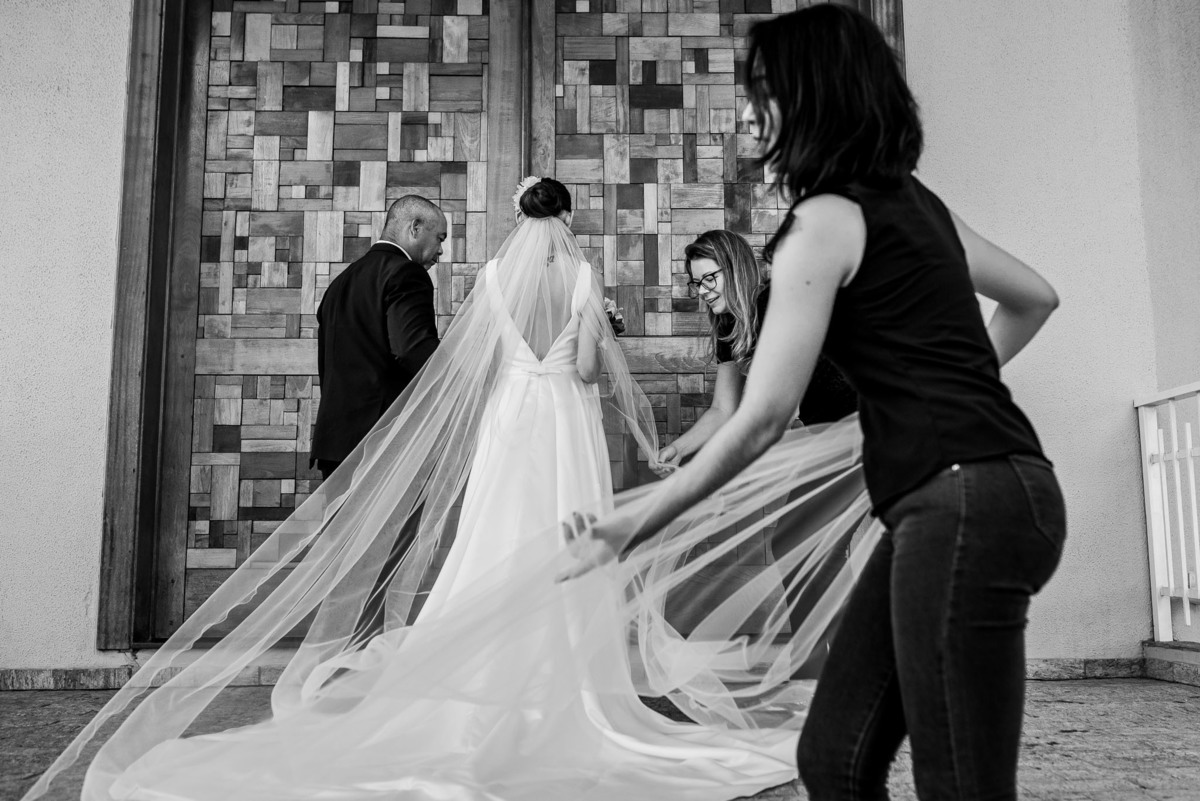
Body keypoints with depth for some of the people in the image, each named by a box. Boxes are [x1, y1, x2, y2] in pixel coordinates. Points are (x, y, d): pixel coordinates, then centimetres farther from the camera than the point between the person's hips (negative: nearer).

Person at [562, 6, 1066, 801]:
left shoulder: (825, 220, -9)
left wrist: (637, 522, -7)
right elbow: (1035, 298, 27)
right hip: (988, 486, 9)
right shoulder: (912, 200, 17)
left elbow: (762, 419, -14)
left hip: (962, 502, -9)